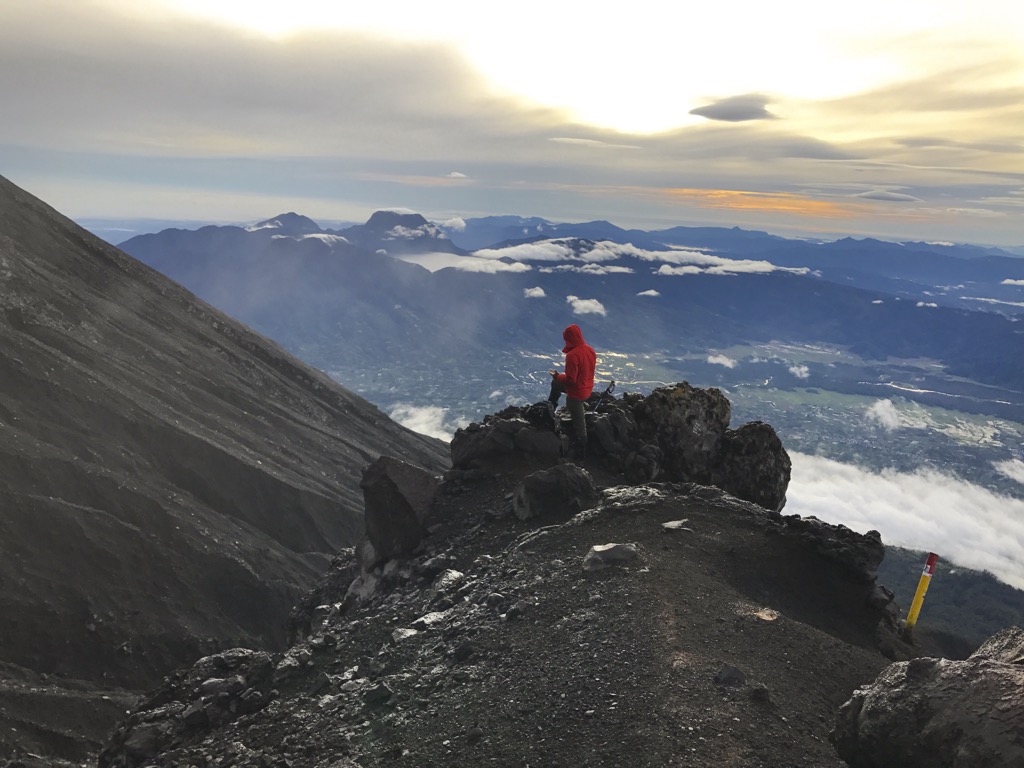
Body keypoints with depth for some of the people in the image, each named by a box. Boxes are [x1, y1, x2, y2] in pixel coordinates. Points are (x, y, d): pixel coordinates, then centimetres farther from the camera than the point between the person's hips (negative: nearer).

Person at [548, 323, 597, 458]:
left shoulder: (572, 355, -30)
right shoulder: (590, 350, -4)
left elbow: (570, 380, -27)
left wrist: (557, 375, -9)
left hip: (576, 393, -8)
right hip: (587, 389, 8)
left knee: (579, 423, 9)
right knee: (556, 383, 28)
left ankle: (581, 452, 25)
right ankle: (551, 406, 46)